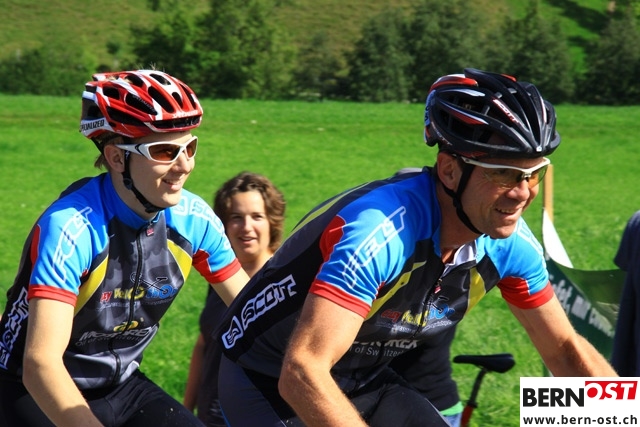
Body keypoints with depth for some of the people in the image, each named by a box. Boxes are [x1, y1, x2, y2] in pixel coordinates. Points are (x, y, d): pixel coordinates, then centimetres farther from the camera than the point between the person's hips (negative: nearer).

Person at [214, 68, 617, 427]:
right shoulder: (380, 230, -35)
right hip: (273, 382, -6)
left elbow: (567, 350, 1)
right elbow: (302, 373, -43)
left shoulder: (510, 242, -13)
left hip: (364, 381, 7)